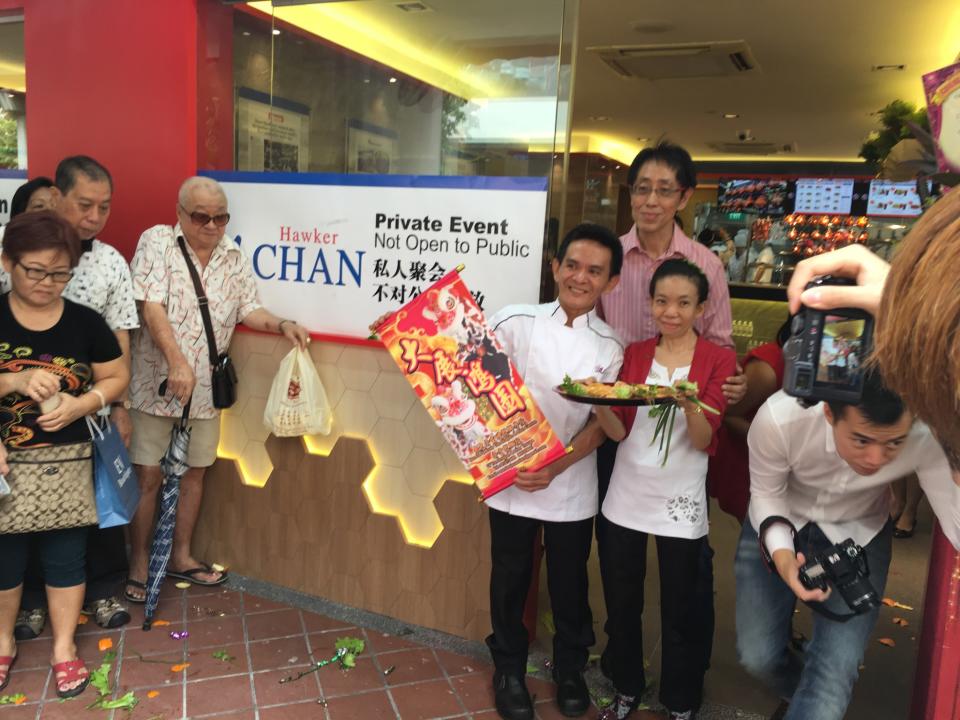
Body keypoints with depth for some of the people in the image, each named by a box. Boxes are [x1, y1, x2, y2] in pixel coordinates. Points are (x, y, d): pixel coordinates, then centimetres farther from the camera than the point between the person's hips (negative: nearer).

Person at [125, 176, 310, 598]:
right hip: (156, 382, -4)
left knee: (194, 471, 14)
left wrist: (281, 325, -10)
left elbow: (247, 309, 10)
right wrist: (177, 361, -27)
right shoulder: (156, 242, -8)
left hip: (205, 387, 5)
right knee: (147, 475, 3)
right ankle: (138, 564, 18)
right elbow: (151, 306, -17)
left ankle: (181, 555, 30)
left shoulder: (234, 257, 6)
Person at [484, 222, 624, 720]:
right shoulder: (515, 322, -6)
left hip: (571, 486, 1)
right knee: (510, 579, 14)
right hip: (510, 479, -1)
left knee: (569, 582, 17)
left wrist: (556, 468, -16)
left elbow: (602, 426, -4)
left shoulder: (610, 348, -1)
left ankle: (570, 668, 41)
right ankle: (509, 668, 37)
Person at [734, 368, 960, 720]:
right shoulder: (778, 418, -36)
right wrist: (781, 555, -36)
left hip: (859, 535, 0)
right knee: (758, 656, 5)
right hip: (778, 524, 0)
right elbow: (766, 494, -19)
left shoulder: (929, 439, -33)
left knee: (835, 672, -12)